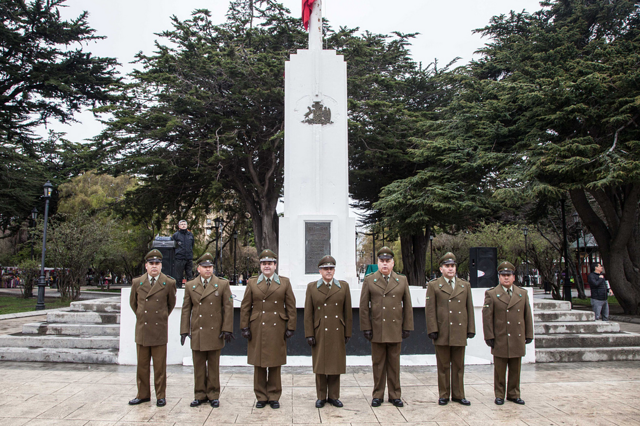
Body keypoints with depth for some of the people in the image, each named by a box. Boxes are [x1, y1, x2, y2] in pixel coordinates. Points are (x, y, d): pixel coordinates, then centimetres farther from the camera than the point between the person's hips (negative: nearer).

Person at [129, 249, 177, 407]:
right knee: (142, 365, 10)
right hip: (142, 330, 2)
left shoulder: (169, 283, -1)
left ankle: (161, 396, 15)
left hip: (159, 330, -2)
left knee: (160, 366, 4)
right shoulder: (137, 282, 4)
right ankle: (143, 394, 23)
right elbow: (133, 303, 19)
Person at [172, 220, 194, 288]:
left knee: (190, 275, 5)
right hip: (179, 259, -3)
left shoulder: (190, 235, 11)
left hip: (189, 258, 3)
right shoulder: (175, 235, 1)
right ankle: (179, 287, 9)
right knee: (179, 276, 1)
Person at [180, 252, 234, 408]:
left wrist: (227, 329, -7)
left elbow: (228, 307, -1)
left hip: (215, 332, -2)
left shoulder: (223, 284, 2)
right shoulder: (190, 286, 8)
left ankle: (213, 395, 17)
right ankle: (200, 395, 20)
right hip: (197, 332, 2)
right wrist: (184, 330, 2)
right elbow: (186, 309, 9)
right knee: (199, 365, 8)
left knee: (214, 365, 6)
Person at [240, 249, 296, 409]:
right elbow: (245, 307, 7)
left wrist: (290, 327, 0)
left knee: (275, 365, 5)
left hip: (277, 329, 0)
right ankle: (261, 397, 18)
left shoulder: (285, 282, 6)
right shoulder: (252, 283, 8)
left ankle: (274, 397, 18)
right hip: (257, 329, 1)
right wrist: (245, 327, 1)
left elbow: (291, 307, 5)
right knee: (259, 364, 5)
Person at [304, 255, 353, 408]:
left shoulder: (344, 286, 5)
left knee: (336, 364, 6)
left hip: (337, 333, 1)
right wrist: (309, 334, -4)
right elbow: (308, 313, 1)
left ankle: (333, 396, 20)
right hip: (319, 333, -1)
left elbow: (348, 311, 6)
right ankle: (321, 397, 18)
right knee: (320, 365, 6)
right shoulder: (312, 287, 3)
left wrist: (347, 332, 3)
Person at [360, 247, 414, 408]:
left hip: (395, 330, 1)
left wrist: (407, 327, 4)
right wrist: (366, 328, -3)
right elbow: (364, 307, 2)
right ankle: (378, 395, 17)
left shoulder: (402, 281, 8)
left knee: (394, 364, 8)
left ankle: (395, 395, 19)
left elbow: (407, 306, 9)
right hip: (377, 330, -1)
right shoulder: (369, 280, 4)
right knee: (378, 364, 6)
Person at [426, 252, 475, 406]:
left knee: (458, 366, 9)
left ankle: (458, 394, 20)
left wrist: (471, 329, 6)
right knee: (443, 366, 5)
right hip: (442, 333, -2)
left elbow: (469, 308, 12)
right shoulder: (433, 285, 3)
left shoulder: (465, 285, 12)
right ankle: (444, 395, 16)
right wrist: (433, 330, -8)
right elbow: (430, 310, -2)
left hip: (459, 332, 3)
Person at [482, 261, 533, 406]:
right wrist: (489, 337, -8)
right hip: (500, 340, -3)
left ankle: (513, 394, 23)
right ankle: (499, 395, 16)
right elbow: (487, 317, -4)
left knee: (515, 370, 11)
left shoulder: (523, 294, 10)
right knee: (500, 370, 5)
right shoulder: (491, 294, -1)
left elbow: (527, 316, 12)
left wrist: (529, 335, 8)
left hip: (518, 340, 3)